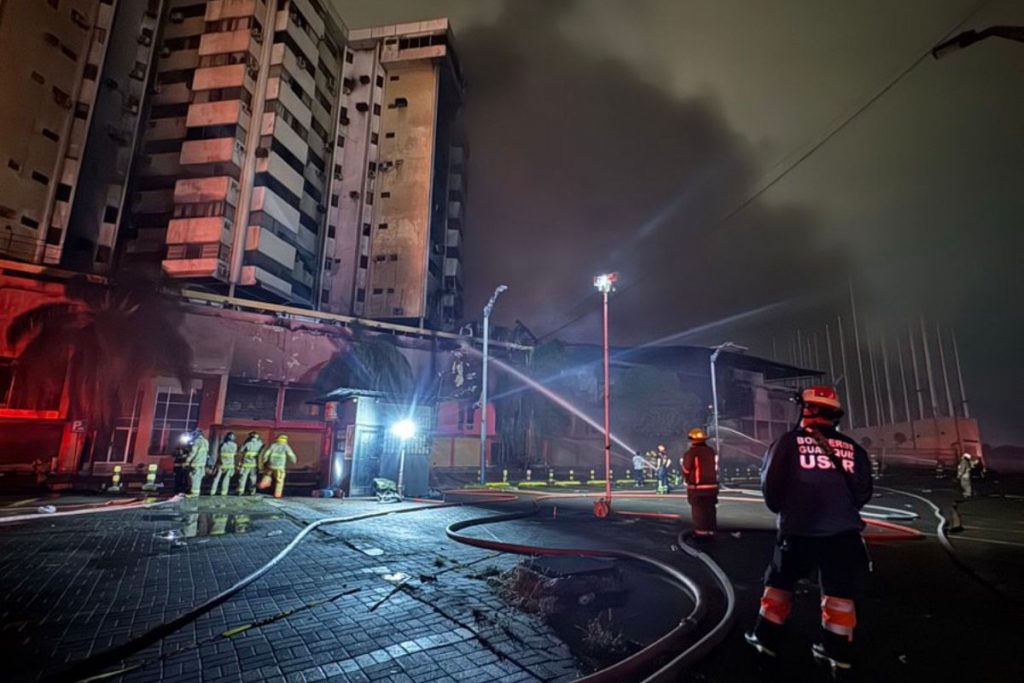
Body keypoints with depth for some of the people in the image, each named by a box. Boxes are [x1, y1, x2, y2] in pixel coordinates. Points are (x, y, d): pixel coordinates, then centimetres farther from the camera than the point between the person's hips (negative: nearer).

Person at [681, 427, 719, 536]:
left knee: (699, 511, 2)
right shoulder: (711, 451, 8)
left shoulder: (691, 453, -15)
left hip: (697, 487, -6)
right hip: (712, 486, 6)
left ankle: (700, 531, 4)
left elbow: (686, 470, -13)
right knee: (710, 510, 14)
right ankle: (710, 530, 20)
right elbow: (716, 468, 12)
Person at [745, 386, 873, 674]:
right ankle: (837, 649, 19)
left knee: (780, 582, 14)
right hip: (843, 532, 3)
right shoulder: (853, 447, 6)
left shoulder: (789, 441, -6)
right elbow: (863, 491, 9)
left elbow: (771, 484, -7)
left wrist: (780, 509, 13)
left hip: (799, 529, -2)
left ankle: (766, 637, 20)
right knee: (838, 590, 15)